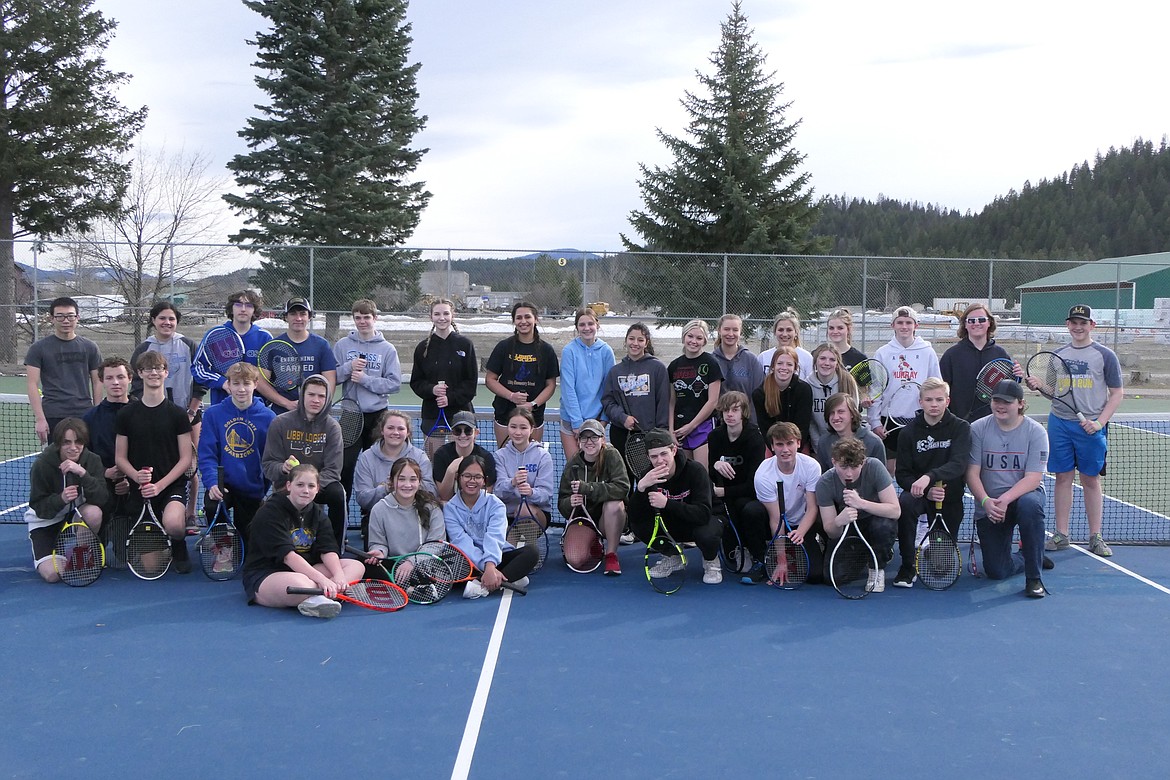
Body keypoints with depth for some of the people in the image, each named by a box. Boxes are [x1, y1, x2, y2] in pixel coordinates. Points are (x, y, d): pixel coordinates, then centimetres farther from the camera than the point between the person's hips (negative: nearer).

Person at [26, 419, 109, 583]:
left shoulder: (92, 460, -14)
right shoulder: (42, 464, -20)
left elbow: (102, 500, -26)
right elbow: (38, 508, -18)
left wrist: (82, 473, -38)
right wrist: (61, 499, -38)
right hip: (44, 521, -2)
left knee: (94, 512, -34)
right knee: (52, 574, -22)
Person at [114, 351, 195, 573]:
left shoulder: (178, 414, 1)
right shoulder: (126, 414, 5)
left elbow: (185, 459, -1)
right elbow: (120, 458, 7)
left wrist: (160, 484, -14)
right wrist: (137, 476, -14)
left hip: (172, 485, -2)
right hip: (140, 489, 2)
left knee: (172, 524, -37)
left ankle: (180, 549, -1)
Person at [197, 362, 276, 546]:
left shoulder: (268, 417, -3)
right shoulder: (213, 414, -3)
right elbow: (207, 455, -7)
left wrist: (264, 490, -6)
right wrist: (212, 483, -22)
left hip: (253, 491, 1)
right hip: (223, 485, -1)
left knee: (250, 542, 6)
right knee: (211, 505, -32)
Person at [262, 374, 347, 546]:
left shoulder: (332, 427, -1)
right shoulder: (280, 423, -2)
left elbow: (333, 470, -8)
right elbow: (267, 464, -2)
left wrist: (316, 485, -30)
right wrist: (283, 467, -26)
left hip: (321, 485, 1)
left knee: (338, 493, -31)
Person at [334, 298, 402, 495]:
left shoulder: (387, 349, 1)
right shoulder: (342, 345, 5)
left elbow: (394, 383, -6)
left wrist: (365, 379, -13)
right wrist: (349, 367, -15)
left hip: (377, 414, 0)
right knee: (345, 464, -4)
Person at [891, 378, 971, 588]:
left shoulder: (960, 428, -9)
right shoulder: (909, 432, -4)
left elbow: (958, 465, -25)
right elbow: (902, 474, -6)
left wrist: (929, 477, -43)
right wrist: (926, 491, -26)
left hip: (949, 496, 0)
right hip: (918, 493, 0)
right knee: (905, 503, -37)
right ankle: (908, 567, -21)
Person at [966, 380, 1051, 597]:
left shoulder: (1036, 431, -8)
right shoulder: (978, 429, -4)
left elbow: (1033, 478, -15)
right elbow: (972, 473, -7)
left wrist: (1005, 500, -31)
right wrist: (985, 501, -25)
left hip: (1024, 494, -1)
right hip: (988, 506, 2)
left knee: (1029, 504, -40)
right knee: (996, 572, -6)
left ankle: (1034, 577, -25)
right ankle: (1026, 558, 32)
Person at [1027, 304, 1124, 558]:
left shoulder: (1105, 355, -1)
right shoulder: (1058, 354, 10)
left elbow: (1117, 393, -1)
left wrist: (1100, 422, -13)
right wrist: (1039, 386, -5)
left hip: (1090, 426, -3)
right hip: (1059, 423, 3)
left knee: (1091, 480, 3)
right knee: (1062, 478, 5)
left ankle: (1095, 537, 11)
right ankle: (1061, 535, 12)